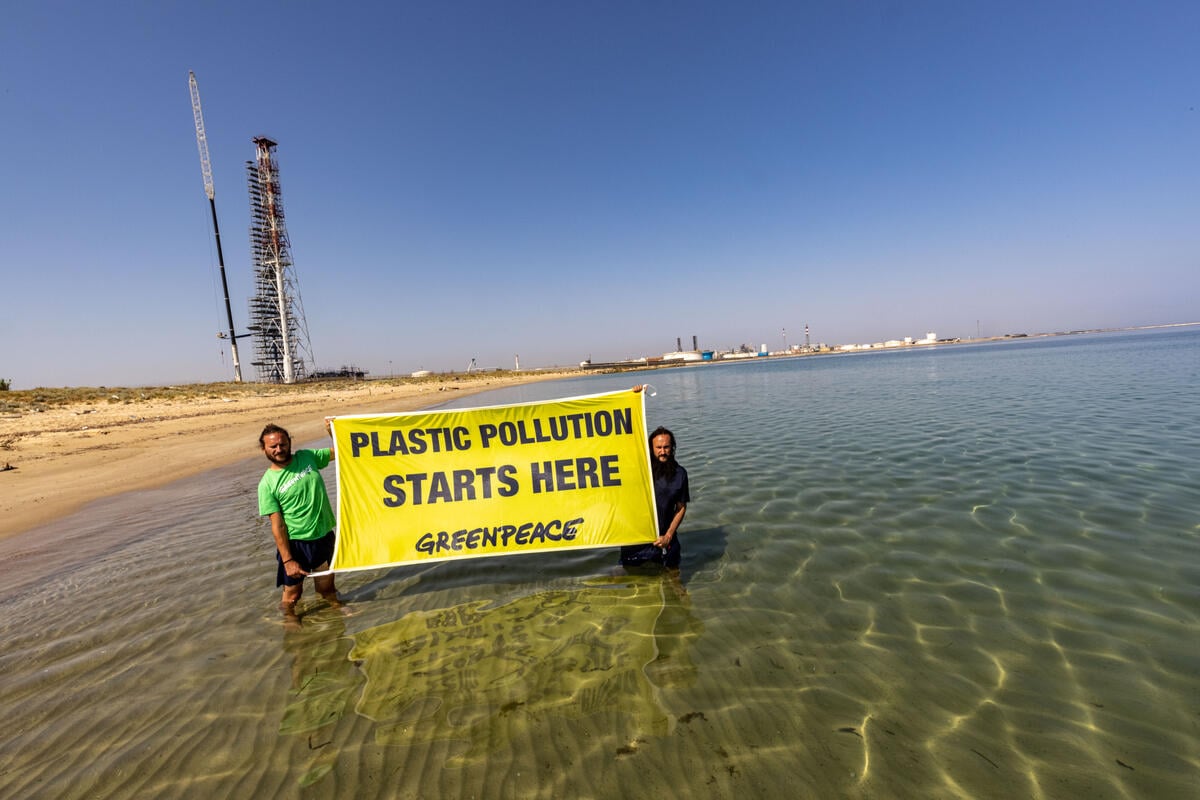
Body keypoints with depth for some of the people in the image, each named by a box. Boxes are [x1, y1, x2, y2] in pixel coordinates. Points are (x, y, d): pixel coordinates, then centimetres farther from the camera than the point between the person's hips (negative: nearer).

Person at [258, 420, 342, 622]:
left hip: (325, 536, 3)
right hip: (295, 543, -3)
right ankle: (288, 613, 41)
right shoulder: (267, 484, -10)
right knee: (293, 593, 11)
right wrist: (287, 560, -13)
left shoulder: (307, 457, -1)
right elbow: (277, 525, -11)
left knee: (327, 586, 17)